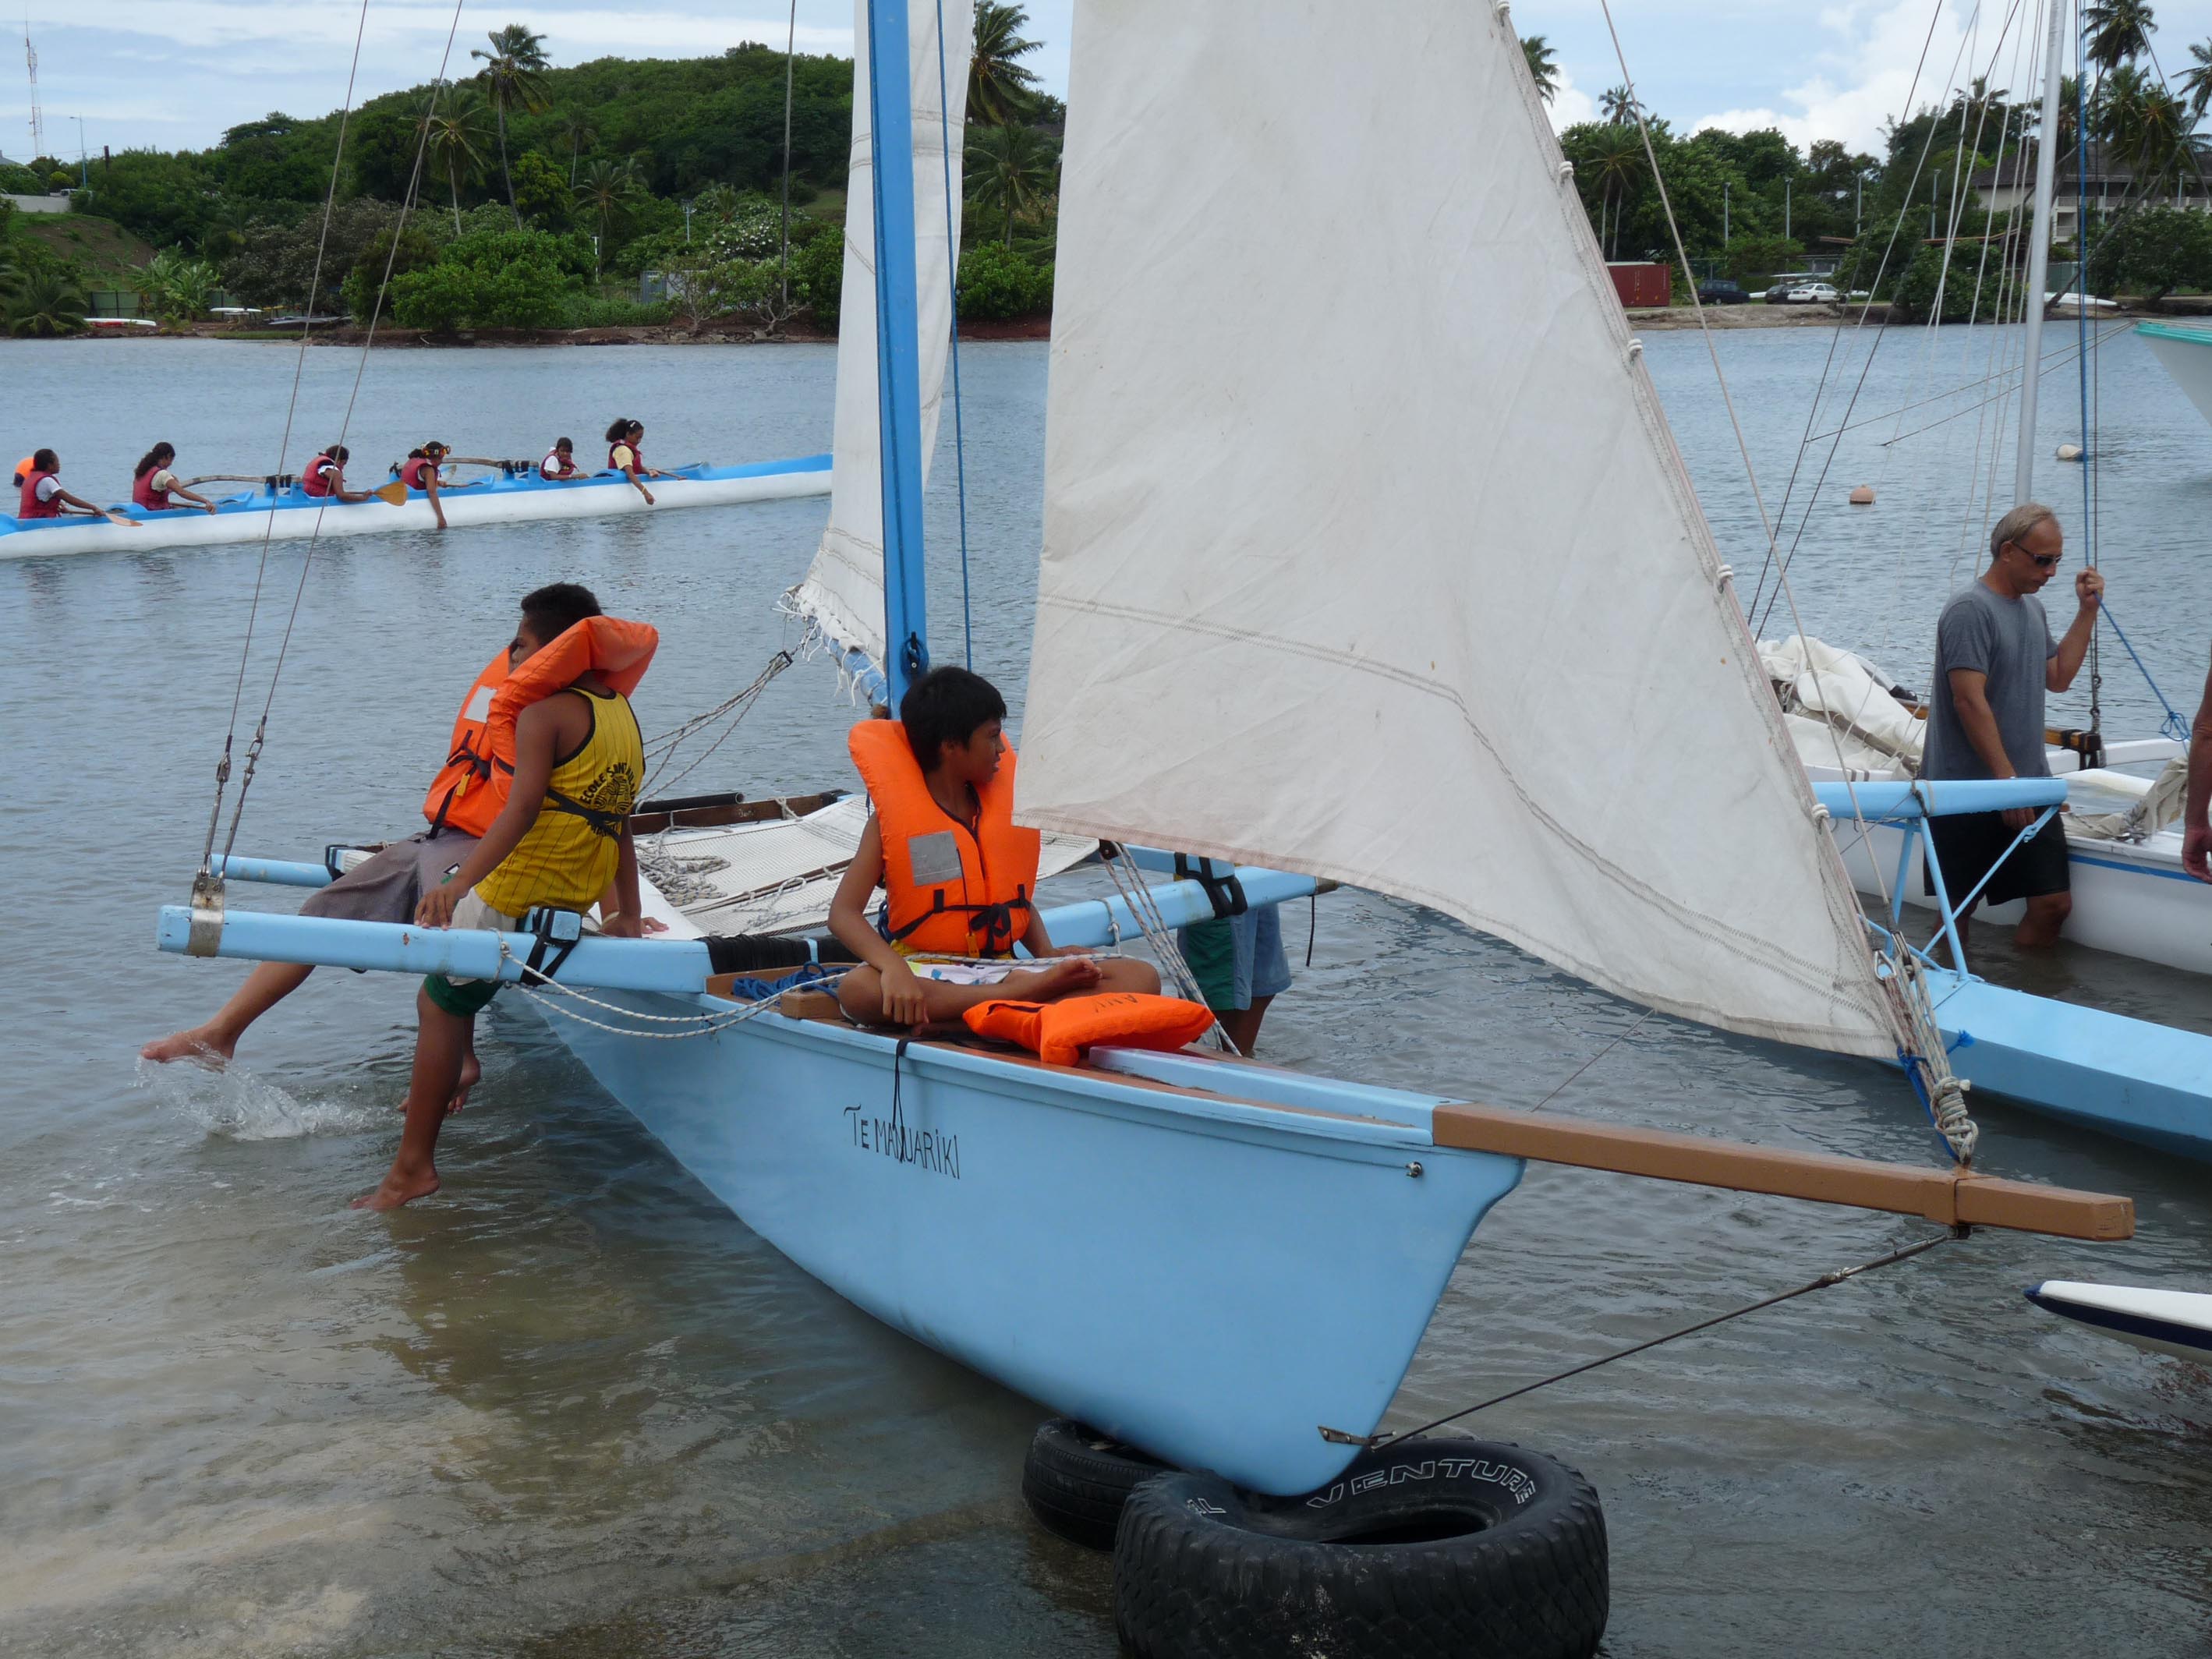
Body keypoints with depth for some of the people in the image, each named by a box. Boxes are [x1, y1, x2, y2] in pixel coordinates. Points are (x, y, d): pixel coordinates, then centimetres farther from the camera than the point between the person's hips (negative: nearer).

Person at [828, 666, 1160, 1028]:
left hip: (1001, 967, 4)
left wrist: (1047, 953, 1)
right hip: (927, 974, -4)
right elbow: (843, 913, -10)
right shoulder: (892, 818, 0)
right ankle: (1025, 992, -34)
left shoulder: (1003, 809, 14)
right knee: (858, 990, -40)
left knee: (1140, 977, -17)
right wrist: (893, 967, -30)